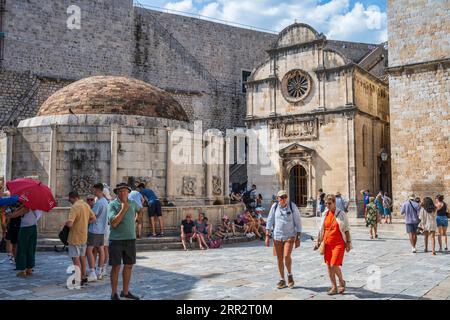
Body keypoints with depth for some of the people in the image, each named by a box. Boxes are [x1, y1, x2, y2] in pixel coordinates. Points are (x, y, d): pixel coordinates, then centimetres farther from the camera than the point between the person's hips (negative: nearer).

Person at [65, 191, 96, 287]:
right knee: (82, 256, 19)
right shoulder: (86, 205, 7)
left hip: (75, 237, -9)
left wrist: (65, 223, -8)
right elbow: (93, 218, 17)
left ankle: (78, 280, 0)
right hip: (84, 236, 9)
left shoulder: (75, 207, -20)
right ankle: (83, 277, 29)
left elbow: (70, 223, -28)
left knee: (76, 258, -2)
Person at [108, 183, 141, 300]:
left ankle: (125, 292, 24)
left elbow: (140, 211, 28)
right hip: (116, 240, -5)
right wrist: (123, 209, -21)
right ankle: (114, 294, 14)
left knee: (128, 266, 11)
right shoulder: (112, 205, -9)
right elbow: (113, 223, -19)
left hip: (131, 239, 5)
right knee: (116, 267, 1)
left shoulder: (133, 203, 5)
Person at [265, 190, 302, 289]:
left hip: (289, 236, -3)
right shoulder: (275, 206, -1)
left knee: (286, 256, -18)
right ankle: (282, 280, 21)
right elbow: (270, 221, 3)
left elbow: (298, 223, -2)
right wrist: (267, 236, -2)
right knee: (279, 259, 7)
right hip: (277, 236, 3)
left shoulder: (293, 206, -6)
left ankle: (290, 275, 9)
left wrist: (298, 238, -4)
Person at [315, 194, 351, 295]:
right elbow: (321, 229, 14)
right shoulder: (325, 214, 7)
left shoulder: (341, 214, -5)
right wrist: (318, 242, 13)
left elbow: (347, 230, -2)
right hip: (327, 244, 5)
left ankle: (341, 281, 17)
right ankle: (334, 287, 20)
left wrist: (348, 243, -6)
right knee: (328, 265, 7)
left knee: (334, 265, -12)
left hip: (338, 243, -5)